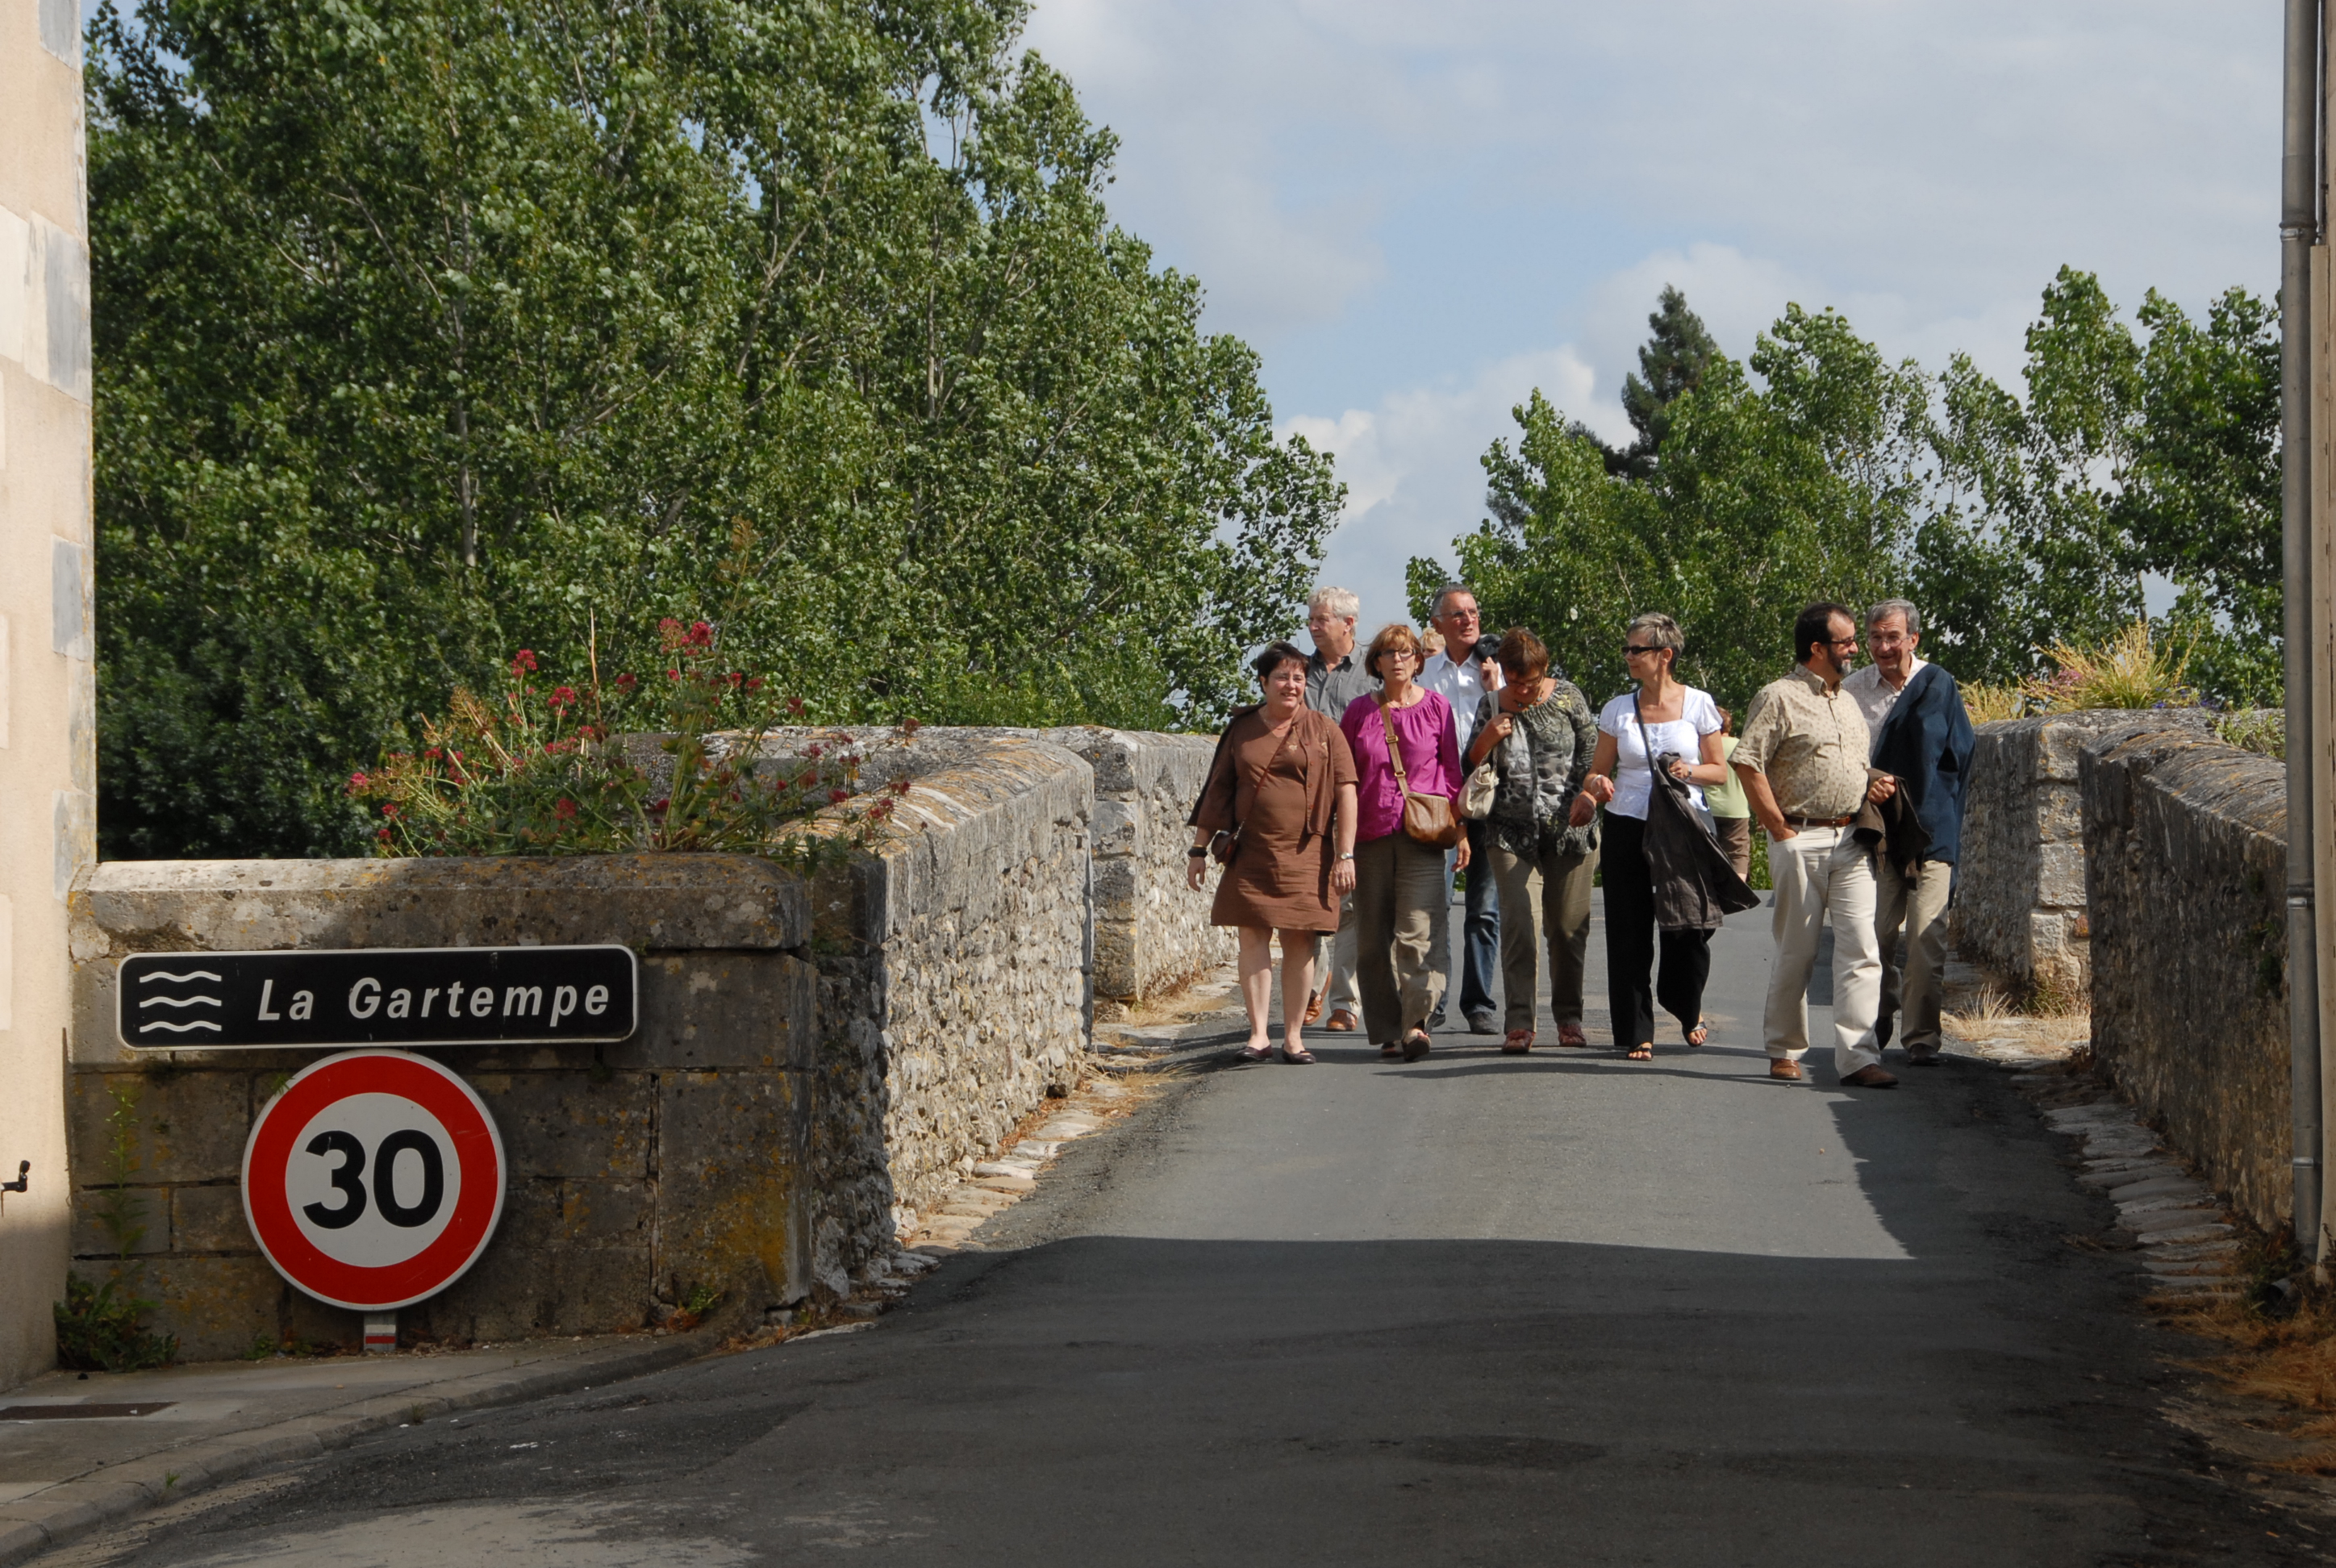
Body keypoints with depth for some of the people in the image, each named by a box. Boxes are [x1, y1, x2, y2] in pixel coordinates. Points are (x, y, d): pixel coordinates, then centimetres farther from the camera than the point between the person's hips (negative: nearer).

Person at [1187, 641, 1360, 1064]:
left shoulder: (1323, 731, 4)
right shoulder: (1241, 730, 9)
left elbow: (1346, 792, 0)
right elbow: (1217, 791, 14)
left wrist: (1345, 855, -6)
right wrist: (1199, 848, 11)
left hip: (1305, 855, -1)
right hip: (1251, 853, 1)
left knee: (1299, 941, 0)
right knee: (1253, 936, -4)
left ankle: (1293, 1037, 7)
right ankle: (1258, 1035, -2)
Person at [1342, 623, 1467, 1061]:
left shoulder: (1435, 708, 6)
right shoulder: (1360, 713, 9)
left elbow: (1452, 771, 11)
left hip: (1422, 834, -2)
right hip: (1370, 835, 2)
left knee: (1415, 932, -14)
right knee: (1373, 938, 2)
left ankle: (1415, 1022, -18)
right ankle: (1386, 1031, 9)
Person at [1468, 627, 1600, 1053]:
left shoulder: (1568, 697, 2)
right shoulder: (1491, 706, 5)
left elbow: (1593, 752, 8)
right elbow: (1471, 769, 9)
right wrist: (1487, 739, -11)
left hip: (1570, 829, 0)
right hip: (1513, 831, 0)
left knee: (1568, 924, 4)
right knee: (1519, 921, -13)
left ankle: (1569, 1016, 19)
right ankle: (1519, 1022, -14)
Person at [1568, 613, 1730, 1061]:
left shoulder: (1698, 704, 2)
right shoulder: (1618, 710, 7)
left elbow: (1718, 771, 7)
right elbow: (1599, 772, 10)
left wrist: (1689, 770, -13)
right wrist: (1593, 789, -12)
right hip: (1629, 828, 2)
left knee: (1688, 928, -3)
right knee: (1630, 933, -1)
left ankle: (1688, 1010, 26)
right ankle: (1636, 1032, 9)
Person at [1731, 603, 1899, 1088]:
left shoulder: (1848, 702, 20)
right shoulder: (1779, 697, -4)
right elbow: (1747, 763, -10)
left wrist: (1875, 785, 7)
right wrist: (1779, 828, -11)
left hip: (1851, 840, 6)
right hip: (1801, 839, -6)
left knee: (1860, 948, -6)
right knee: (1796, 952, 2)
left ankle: (1857, 1057, -10)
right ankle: (1784, 1050, 16)